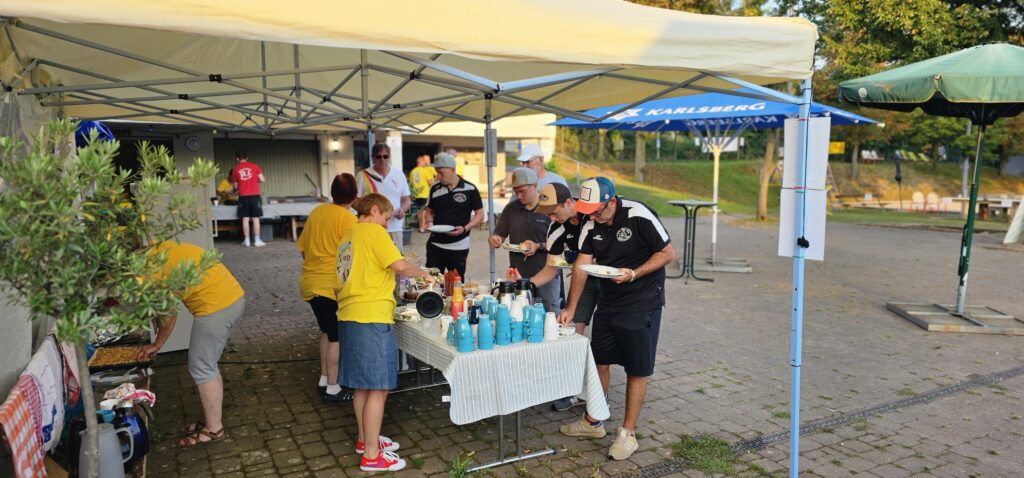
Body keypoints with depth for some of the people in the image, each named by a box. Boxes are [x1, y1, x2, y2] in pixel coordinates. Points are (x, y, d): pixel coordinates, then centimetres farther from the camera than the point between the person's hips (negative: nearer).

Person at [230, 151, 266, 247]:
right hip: (254, 195, -1)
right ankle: (257, 240, 0)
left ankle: (247, 240, 5)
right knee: (255, 218, 2)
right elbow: (262, 180, 0)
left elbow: (235, 186, 9)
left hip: (243, 196, 1)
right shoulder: (254, 166, 3)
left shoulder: (235, 169, 5)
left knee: (245, 218, 5)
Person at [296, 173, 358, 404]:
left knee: (327, 331, 22)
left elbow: (303, 249, 13)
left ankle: (324, 379, 29)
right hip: (332, 284, -7)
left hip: (309, 282, 7)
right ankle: (332, 389, 9)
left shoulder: (316, 212, 6)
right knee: (336, 337, 4)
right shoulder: (347, 219, -13)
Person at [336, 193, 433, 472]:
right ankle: (371, 455, 3)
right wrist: (422, 273, 0)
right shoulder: (373, 231, -8)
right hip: (371, 318, -9)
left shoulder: (349, 235, 17)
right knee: (378, 388, -3)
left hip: (350, 316, 9)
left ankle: (365, 439, 31)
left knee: (362, 384, 19)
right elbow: (399, 266, -16)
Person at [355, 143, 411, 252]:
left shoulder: (398, 175, 11)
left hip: (395, 228, 3)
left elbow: (406, 200, 16)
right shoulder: (363, 176, 2)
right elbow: (355, 202, 2)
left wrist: (402, 209, -5)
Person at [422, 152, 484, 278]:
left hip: (458, 247, -3)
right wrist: (429, 222, -6)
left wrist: (465, 228, -17)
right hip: (435, 245, 3)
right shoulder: (435, 188, 4)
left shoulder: (470, 189, -6)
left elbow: (479, 214, -1)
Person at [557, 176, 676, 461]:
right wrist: (571, 309, -4)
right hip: (608, 302, 6)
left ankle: (628, 433, 16)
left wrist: (633, 274, -24)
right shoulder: (591, 224, -2)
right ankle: (593, 422, 30)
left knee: (637, 370, 3)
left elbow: (668, 253, -14)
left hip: (642, 304, -6)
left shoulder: (639, 217, -20)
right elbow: (582, 266, -1)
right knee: (600, 361, 14)